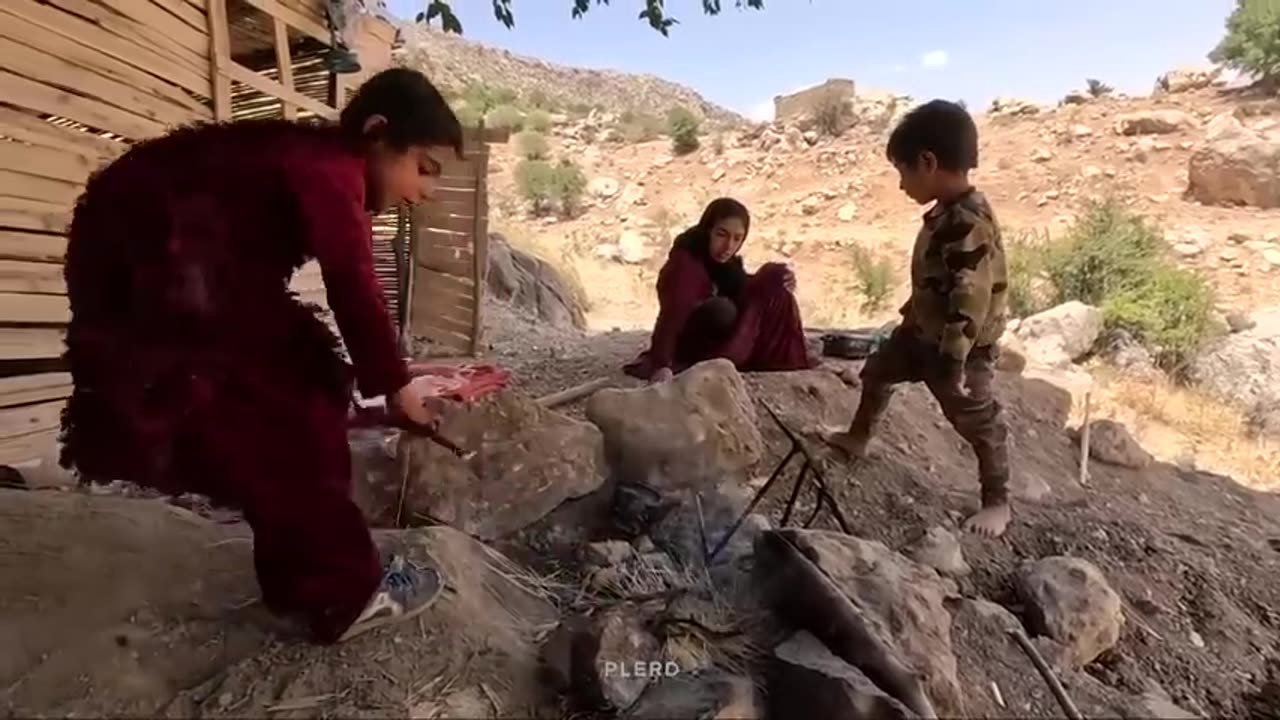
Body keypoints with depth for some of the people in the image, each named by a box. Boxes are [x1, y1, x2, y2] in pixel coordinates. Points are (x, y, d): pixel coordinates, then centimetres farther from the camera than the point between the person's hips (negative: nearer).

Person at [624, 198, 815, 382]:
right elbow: (670, 317, -42)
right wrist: (661, 365, -55)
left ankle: (787, 358, 11)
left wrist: (777, 279, -15)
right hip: (690, 348, -8)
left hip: (716, 338, 8)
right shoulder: (685, 264, -30)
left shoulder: (720, 260, -4)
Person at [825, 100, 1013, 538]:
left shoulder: (970, 225, -30)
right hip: (923, 330, 10)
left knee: (977, 422, 5)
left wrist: (953, 364, -30)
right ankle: (858, 438, 45)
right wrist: (911, 316, 24)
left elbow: (969, 303, -32)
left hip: (961, 346, -10)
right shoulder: (944, 214, 1)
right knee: (878, 371, 24)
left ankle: (997, 502, 24)